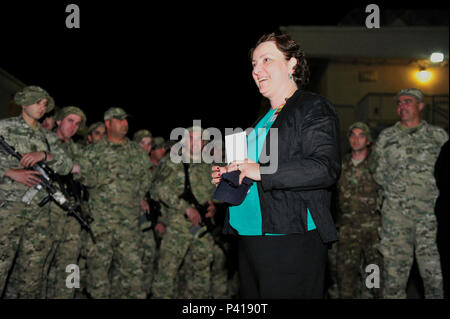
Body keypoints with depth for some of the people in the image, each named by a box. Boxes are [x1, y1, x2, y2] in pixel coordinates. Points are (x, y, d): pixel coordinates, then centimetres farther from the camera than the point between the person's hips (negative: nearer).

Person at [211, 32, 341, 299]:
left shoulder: (314, 108, -6)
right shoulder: (265, 119, 21)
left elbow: (326, 168, -20)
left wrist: (262, 171, -22)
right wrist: (227, 175, 14)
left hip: (292, 243, -9)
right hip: (251, 241, 9)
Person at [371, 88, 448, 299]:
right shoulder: (386, 137, 11)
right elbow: (378, 173, 14)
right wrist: (396, 190, 7)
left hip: (431, 212, 0)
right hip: (395, 213, 0)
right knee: (395, 268, 0)